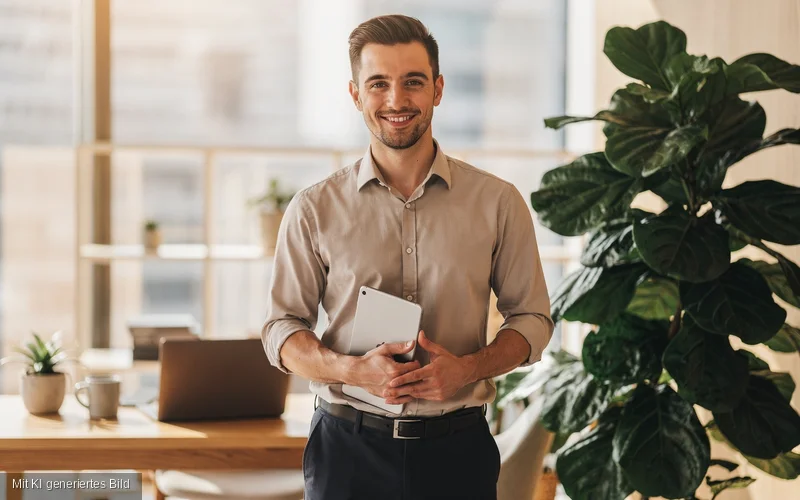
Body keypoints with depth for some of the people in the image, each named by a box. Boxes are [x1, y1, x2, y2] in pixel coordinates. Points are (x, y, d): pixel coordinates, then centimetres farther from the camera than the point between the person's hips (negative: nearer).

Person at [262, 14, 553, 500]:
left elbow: (532, 318, 6)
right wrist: (352, 369, -16)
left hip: (459, 447, 0)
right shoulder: (314, 209, 0)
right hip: (347, 446, 0)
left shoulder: (498, 203, 0)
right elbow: (282, 330, 2)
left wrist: (468, 368, -13)